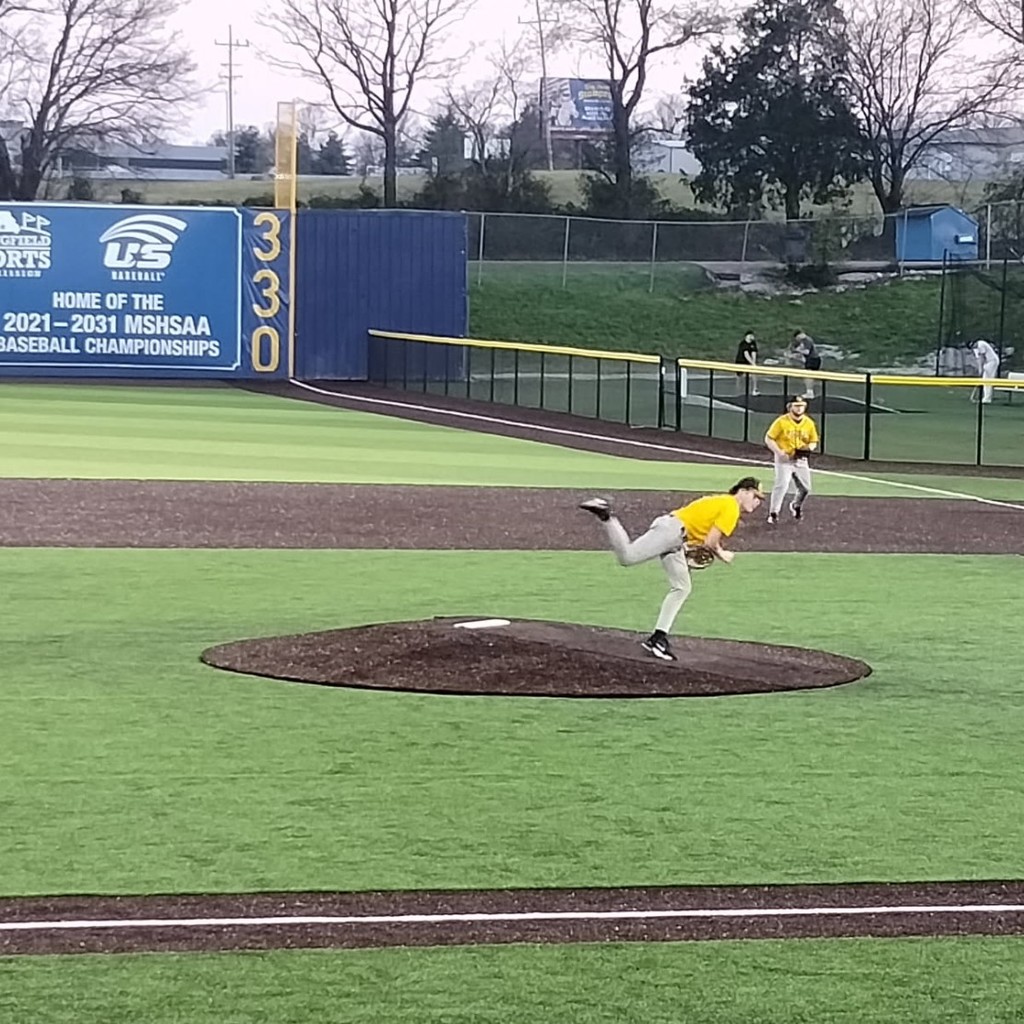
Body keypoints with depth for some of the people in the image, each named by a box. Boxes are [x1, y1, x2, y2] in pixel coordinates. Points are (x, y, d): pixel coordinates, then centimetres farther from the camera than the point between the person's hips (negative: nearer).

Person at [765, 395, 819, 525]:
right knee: (782, 485, -20)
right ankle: (773, 513, -13)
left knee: (805, 488, 9)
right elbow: (768, 439, -9)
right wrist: (779, 452, -22)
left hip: (801, 460, 5)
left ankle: (796, 506, 40)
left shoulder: (809, 423, 1)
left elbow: (813, 442, 11)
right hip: (784, 459, -5)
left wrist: (809, 448, -13)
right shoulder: (782, 422, -12)